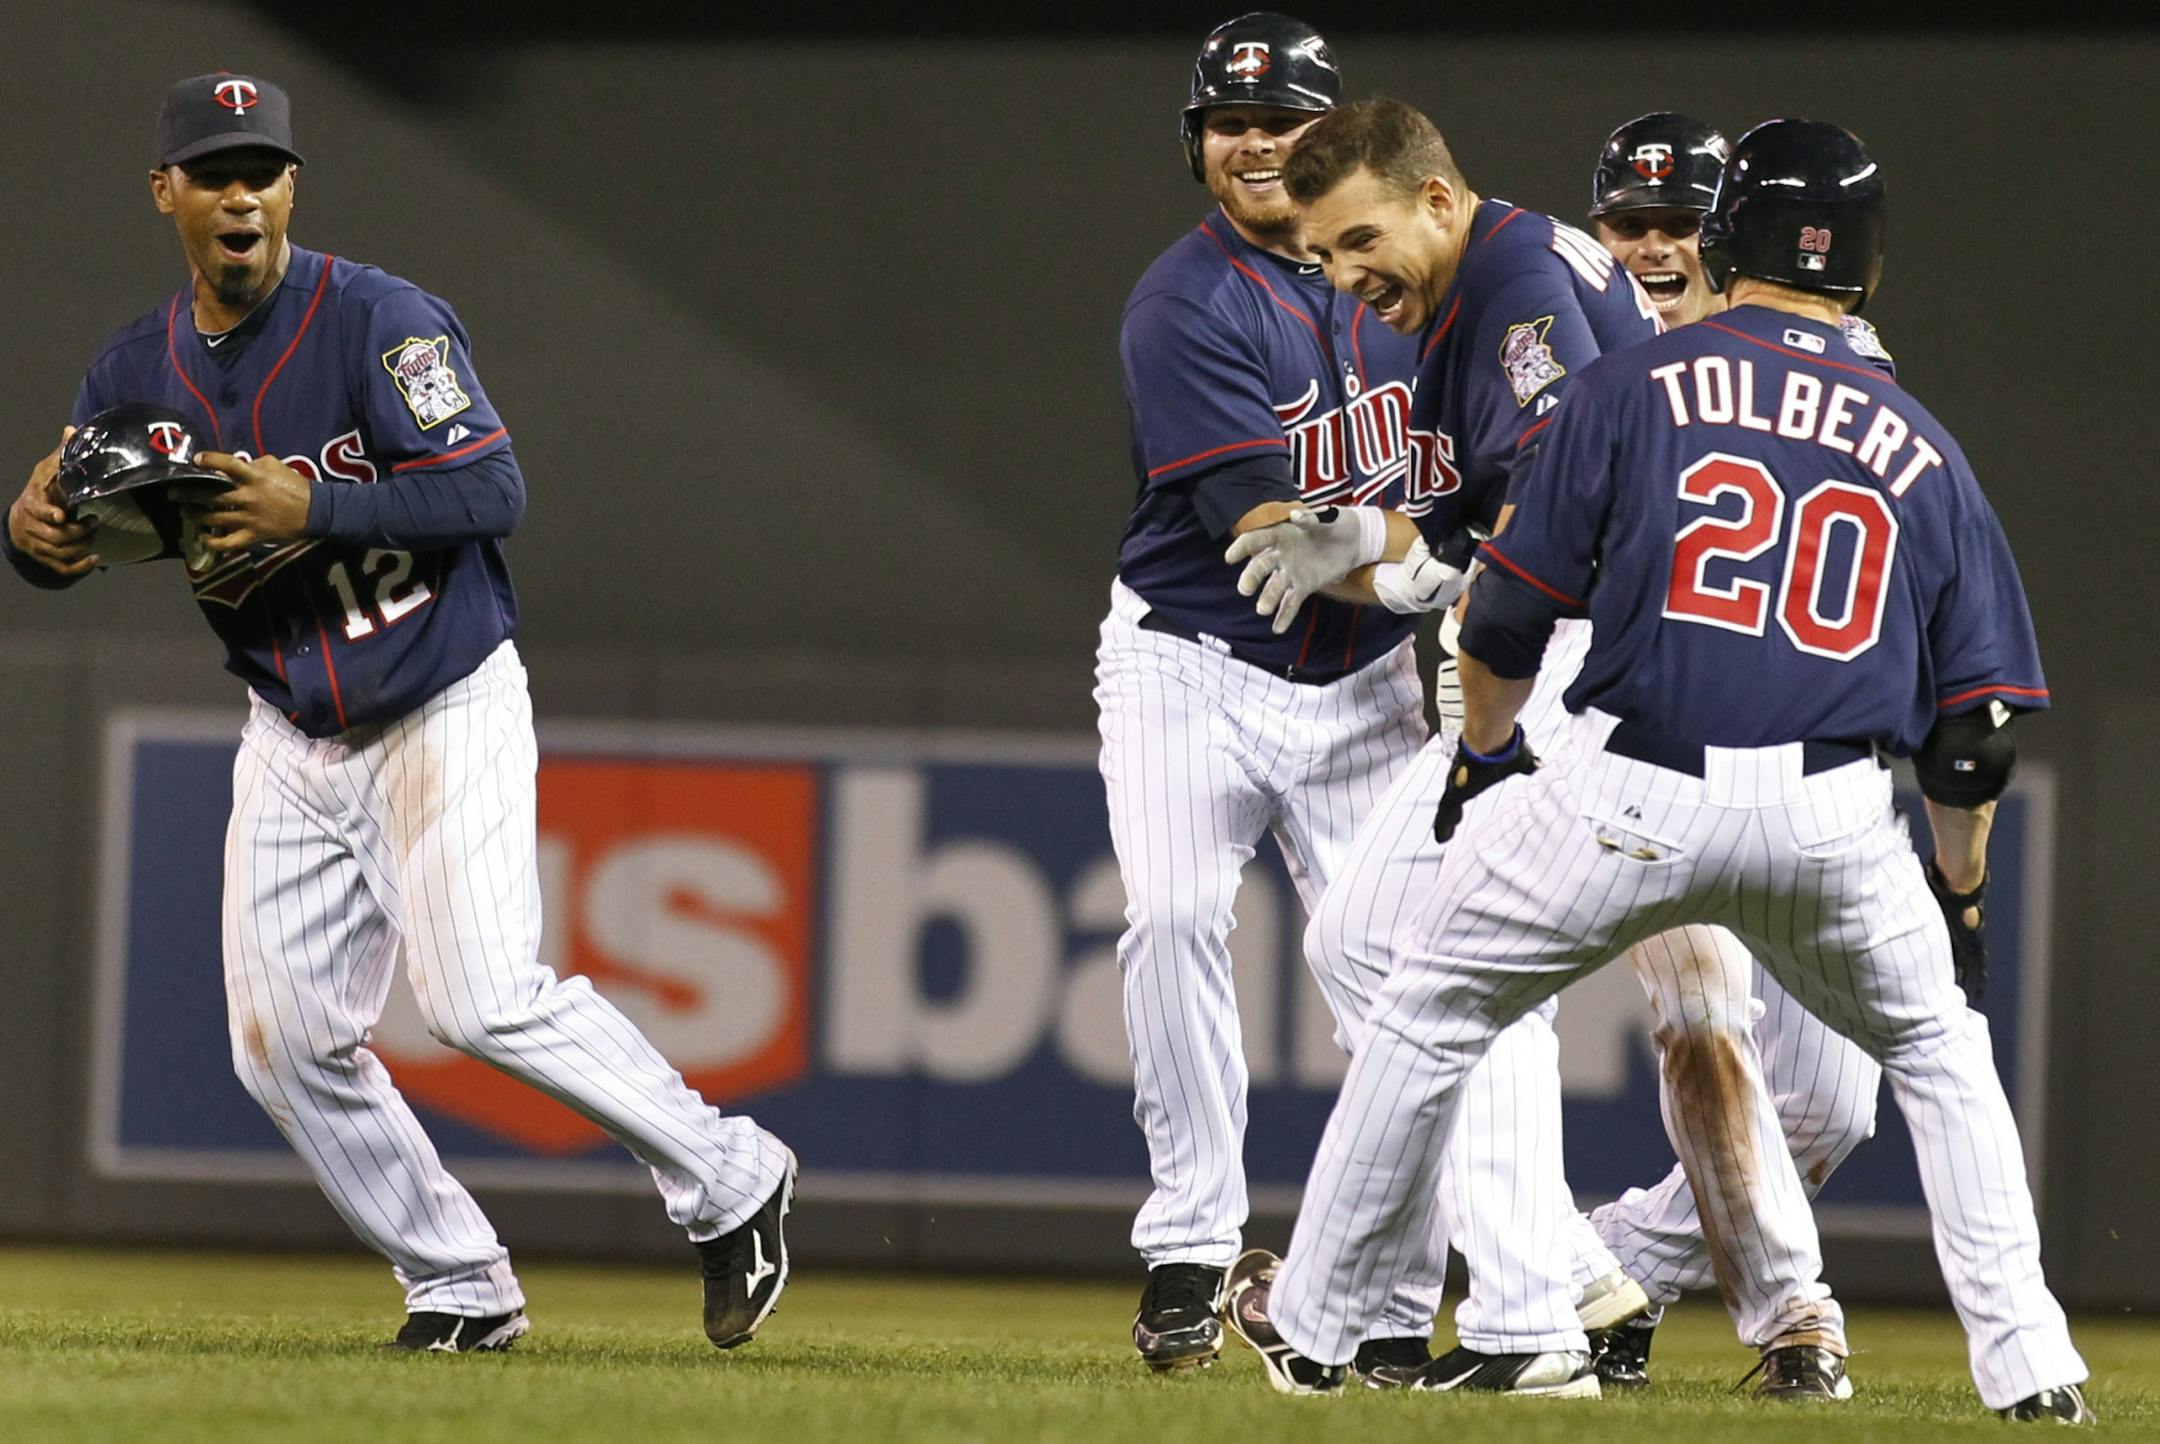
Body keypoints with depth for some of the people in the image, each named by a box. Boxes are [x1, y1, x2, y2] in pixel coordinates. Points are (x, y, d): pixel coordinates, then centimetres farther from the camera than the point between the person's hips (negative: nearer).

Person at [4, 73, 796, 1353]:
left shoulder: (379, 321, -15)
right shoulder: (139, 370, 3)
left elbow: (494, 491, -22)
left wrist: (314, 506, -31)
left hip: (445, 710, -6)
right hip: (293, 742, 6)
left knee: (486, 999, -19)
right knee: (285, 1042, -1)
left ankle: (731, 1183, -1)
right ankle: (462, 1288, 14)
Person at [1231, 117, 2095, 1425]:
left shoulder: (1634, 387, 6)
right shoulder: (1923, 450, 14)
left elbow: (1511, 614, 6)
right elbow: (1978, 723, 14)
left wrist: (1486, 760, 23)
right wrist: (1960, 891, 28)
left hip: (1630, 797, -2)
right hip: (1834, 816, 2)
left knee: (1435, 1011, 19)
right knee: (1937, 1051, 24)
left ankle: (1314, 1315, 25)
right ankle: (2028, 1364, 12)